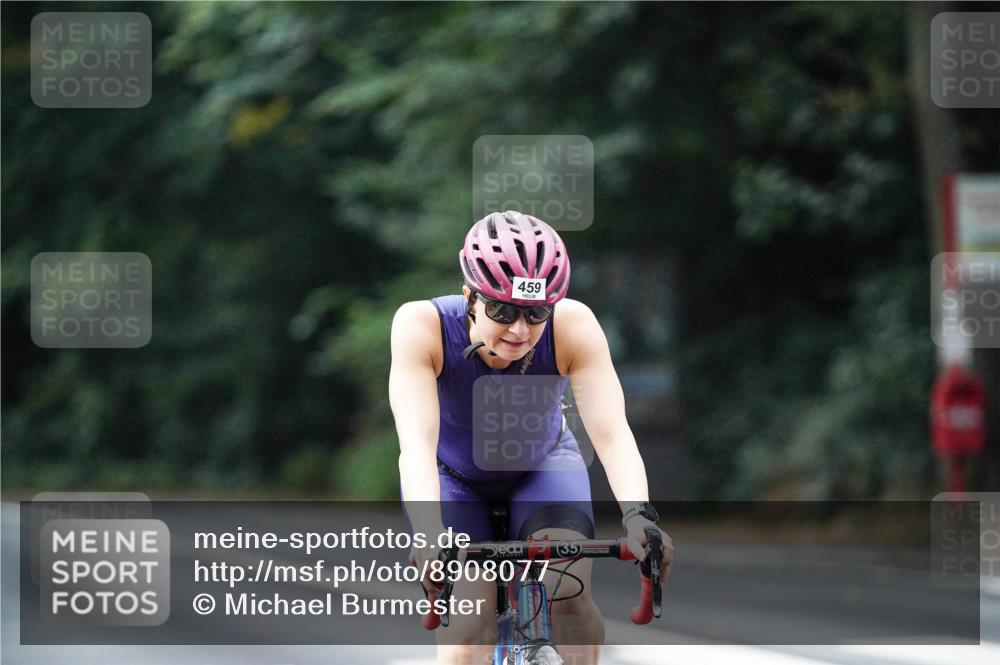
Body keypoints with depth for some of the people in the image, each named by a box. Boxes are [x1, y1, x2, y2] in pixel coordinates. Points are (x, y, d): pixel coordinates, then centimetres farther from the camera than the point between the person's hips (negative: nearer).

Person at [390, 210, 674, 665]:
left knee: (570, 595, -25)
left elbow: (612, 434, -37)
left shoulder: (573, 326, -30)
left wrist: (638, 518, -55)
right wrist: (430, 536, -59)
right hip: (452, 476, -1)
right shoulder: (423, 325, -34)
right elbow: (417, 442, -43)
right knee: (471, 625, -20)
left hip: (541, 469, 1)